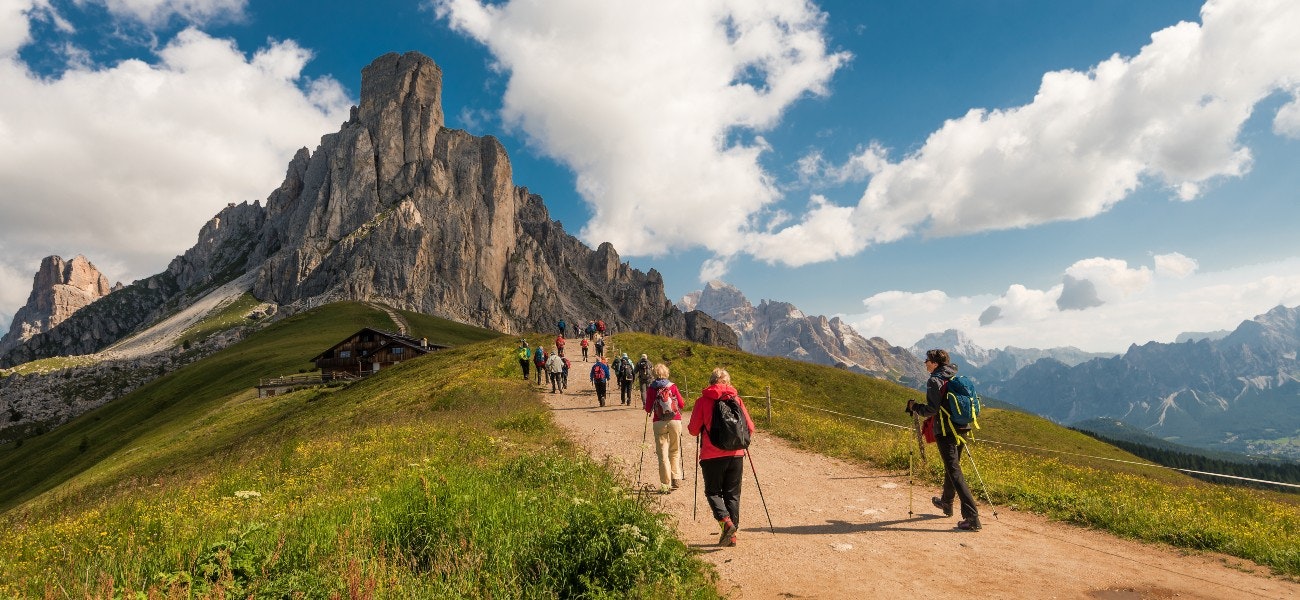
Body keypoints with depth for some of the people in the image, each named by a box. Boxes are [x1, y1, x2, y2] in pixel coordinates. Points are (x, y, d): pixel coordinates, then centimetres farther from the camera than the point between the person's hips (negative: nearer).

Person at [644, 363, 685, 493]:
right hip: (675, 421, 1)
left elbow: (648, 409, -1)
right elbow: (682, 405, 3)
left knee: (663, 454, 3)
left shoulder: (651, 388, -1)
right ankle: (676, 479, 12)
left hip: (659, 423, -1)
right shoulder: (672, 386, 0)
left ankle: (666, 484, 0)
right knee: (675, 451, 16)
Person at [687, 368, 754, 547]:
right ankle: (732, 534, 14)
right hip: (735, 454, 3)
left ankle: (725, 521, -11)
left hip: (712, 456, -2)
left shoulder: (703, 400, -3)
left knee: (713, 492, 12)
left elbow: (693, 429, -2)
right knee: (732, 494, 14)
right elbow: (749, 427, 5)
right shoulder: (736, 399, 4)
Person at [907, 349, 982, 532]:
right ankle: (946, 503, 41)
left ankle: (972, 517, -13)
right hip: (962, 430, 8)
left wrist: (914, 406, -2)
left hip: (946, 432, -8)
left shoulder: (934, 381, -12)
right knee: (951, 467, 23)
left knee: (955, 473, -8)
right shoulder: (957, 378, 12)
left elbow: (931, 410, -18)